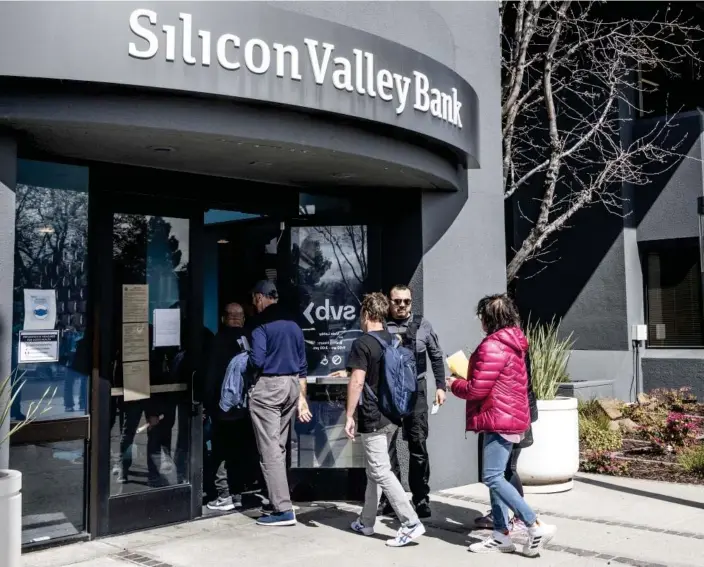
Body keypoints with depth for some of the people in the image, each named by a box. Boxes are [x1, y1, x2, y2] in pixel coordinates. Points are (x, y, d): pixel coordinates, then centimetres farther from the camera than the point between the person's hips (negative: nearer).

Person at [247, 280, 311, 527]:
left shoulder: (262, 325, -10)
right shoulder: (293, 324, 12)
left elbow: (257, 361, -19)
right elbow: (302, 365, 14)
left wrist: (244, 366, 3)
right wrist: (301, 398, 17)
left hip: (267, 387, -8)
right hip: (291, 386, 8)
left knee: (269, 450, -5)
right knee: (279, 447, 16)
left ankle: (283, 509, -7)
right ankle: (278, 501, 21)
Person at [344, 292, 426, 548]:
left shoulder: (362, 343, -14)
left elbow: (357, 381, -21)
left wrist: (349, 416, -15)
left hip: (372, 417, -8)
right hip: (392, 415, 8)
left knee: (381, 473, -5)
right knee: (374, 470, 16)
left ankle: (411, 523, -10)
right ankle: (366, 522, 26)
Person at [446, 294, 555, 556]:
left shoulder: (492, 346, -18)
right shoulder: (511, 343, 15)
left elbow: (477, 389, -18)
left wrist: (454, 384, 0)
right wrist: (465, 378, 14)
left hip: (500, 419, -11)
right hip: (508, 417, 11)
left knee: (493, 478, -8)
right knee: (497, 477, 12)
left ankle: (537, 527, -7)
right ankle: (501, 535, 15)